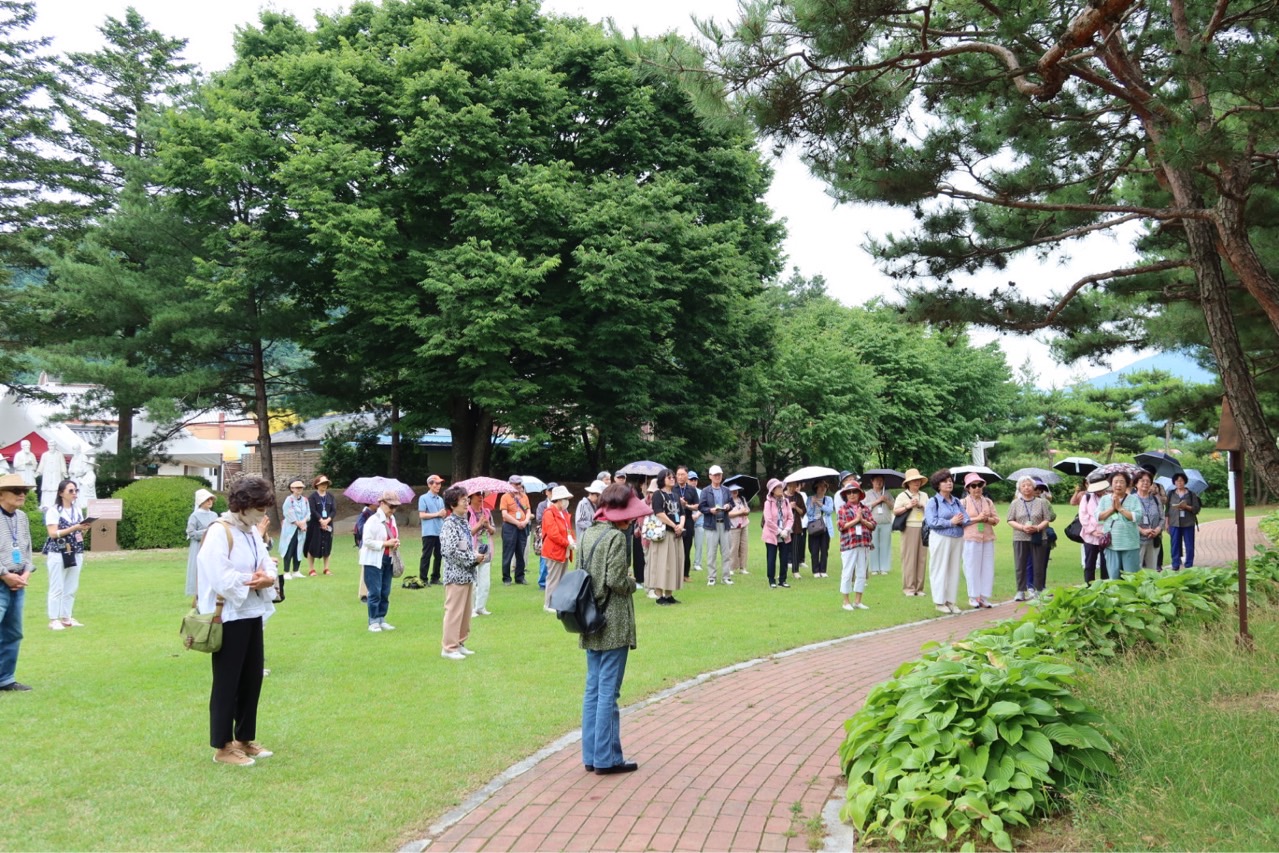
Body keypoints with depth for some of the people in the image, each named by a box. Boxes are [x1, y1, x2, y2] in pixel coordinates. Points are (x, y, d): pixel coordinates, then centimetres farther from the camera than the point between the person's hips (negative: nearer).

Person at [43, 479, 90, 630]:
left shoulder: (77, 510, 13)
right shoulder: (53, 511, -5)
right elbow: (53, 533, -13)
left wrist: (84, 529, -5)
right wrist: (74, 528, -20)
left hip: (75, 553, 6)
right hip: (58, 554, -6)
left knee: (71, 588, 7)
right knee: (57, 588, -4)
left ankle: (66, 618, 13)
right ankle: (54, 620, 0)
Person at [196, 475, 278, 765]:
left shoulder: (252, 531, 11)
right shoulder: (219, 532, -15)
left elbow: (268, 567, 10)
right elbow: (222, 578, -23)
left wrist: (267, 578, -13)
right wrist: (253, 580, -10)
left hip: (253, 615, 8)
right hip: (229, 617, -8)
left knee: (252, 680, 13)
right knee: (227, 683, 2)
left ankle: (245, 738, 26)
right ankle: (222, 746, 12)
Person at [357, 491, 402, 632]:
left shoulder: (392, 519, 9)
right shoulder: (373, 520, -15)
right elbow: (367, 541, -20)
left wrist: (395, 543, 0)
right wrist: (386, 543, -21)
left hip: (388, 560, 7)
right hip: (374, 560, -7)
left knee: (385, 592, 11)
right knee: (375, 592, -4)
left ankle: (381, 619, 20)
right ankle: (373, 621, 5)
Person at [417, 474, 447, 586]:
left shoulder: (440, 499, 15)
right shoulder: (423, 498, -2)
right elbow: (421, 515, -10)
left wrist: (444, 514, -5)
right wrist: (437, 514, -11)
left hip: (440, 532, 6)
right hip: (429, 532, -6)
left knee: (438, 555, 9)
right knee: (426, 556, -3)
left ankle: (435, 578, 18)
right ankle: (423, 579, 2)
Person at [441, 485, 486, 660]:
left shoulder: (464, 522, 12)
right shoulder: (449, 525, -14)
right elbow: (450, 551, -22)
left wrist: (477, 556, 2)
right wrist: (473, 558, -15)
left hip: (468, 574, 9)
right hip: (456, 575, -9)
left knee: (466, 612, 14)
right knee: (454, 612, -2)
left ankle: (459, 644, 25)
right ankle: (448, 648, 6)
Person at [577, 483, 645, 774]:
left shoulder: (588, 534, 9)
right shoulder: (617, 537, -16)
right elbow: (616, 581, -21)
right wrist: (633, 583, -1)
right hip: (614, 624, -8)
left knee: (593, 689, 13)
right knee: (609, 691, -1)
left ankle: (591, 755, 19)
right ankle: (606, 758, 6)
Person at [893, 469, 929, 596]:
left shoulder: (924, 495, 17)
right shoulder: (902, 495, 4)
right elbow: (895, 511, -2)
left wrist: (920, 505, -4)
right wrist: (908, 506, -12)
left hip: (923, 528, 4)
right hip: (910, 528, -4)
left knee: (921, 558, 3)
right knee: (909, 558, -5)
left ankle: (919, 587, 9)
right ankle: (908, 587, -1)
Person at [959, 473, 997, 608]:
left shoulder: (988, 502, 12)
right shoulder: (963, 502, 0)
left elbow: (996, 519, 10)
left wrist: (987, 519, -10)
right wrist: (977, 518, -13)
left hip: (988, 539, 4)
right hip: (971, 539, -4)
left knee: (988, 568, 4)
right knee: (972, 568, -1)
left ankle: (984, 597, 11)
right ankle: (973, 597, 8)